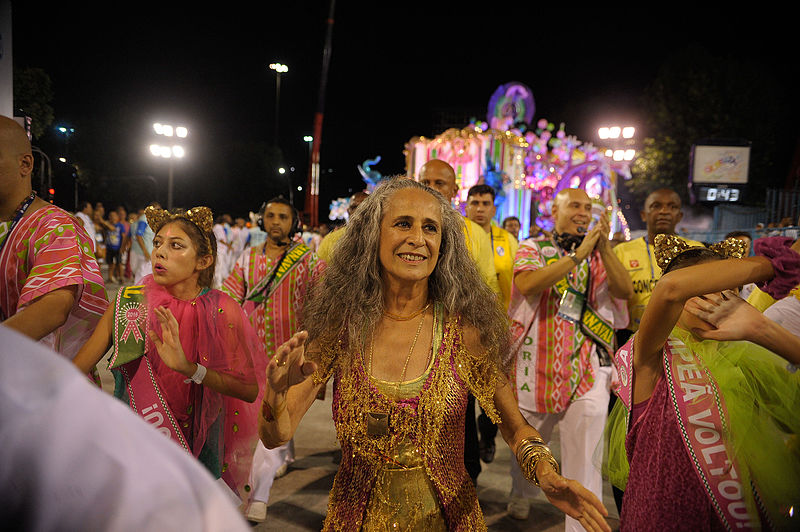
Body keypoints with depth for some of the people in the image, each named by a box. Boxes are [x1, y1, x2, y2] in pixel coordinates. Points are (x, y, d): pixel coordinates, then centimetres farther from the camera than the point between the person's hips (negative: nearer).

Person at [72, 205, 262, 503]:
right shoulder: (130, 303, -13)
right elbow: (73, 372, -9)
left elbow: (250, 390, -21)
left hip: (197, 443, -1)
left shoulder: (222, 312, -17)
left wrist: (189, 369, -33)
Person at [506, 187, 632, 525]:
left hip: (587, 369, 1)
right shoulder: (533, 248, 3)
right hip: (536, 364, 0)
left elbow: (625, 291, -7)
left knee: (585, 455, -4)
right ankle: (521, 494, 47)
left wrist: (605, 248, -19)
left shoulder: (599, 255, 10)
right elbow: (527, 284, -18)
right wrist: (578, 255, -21)